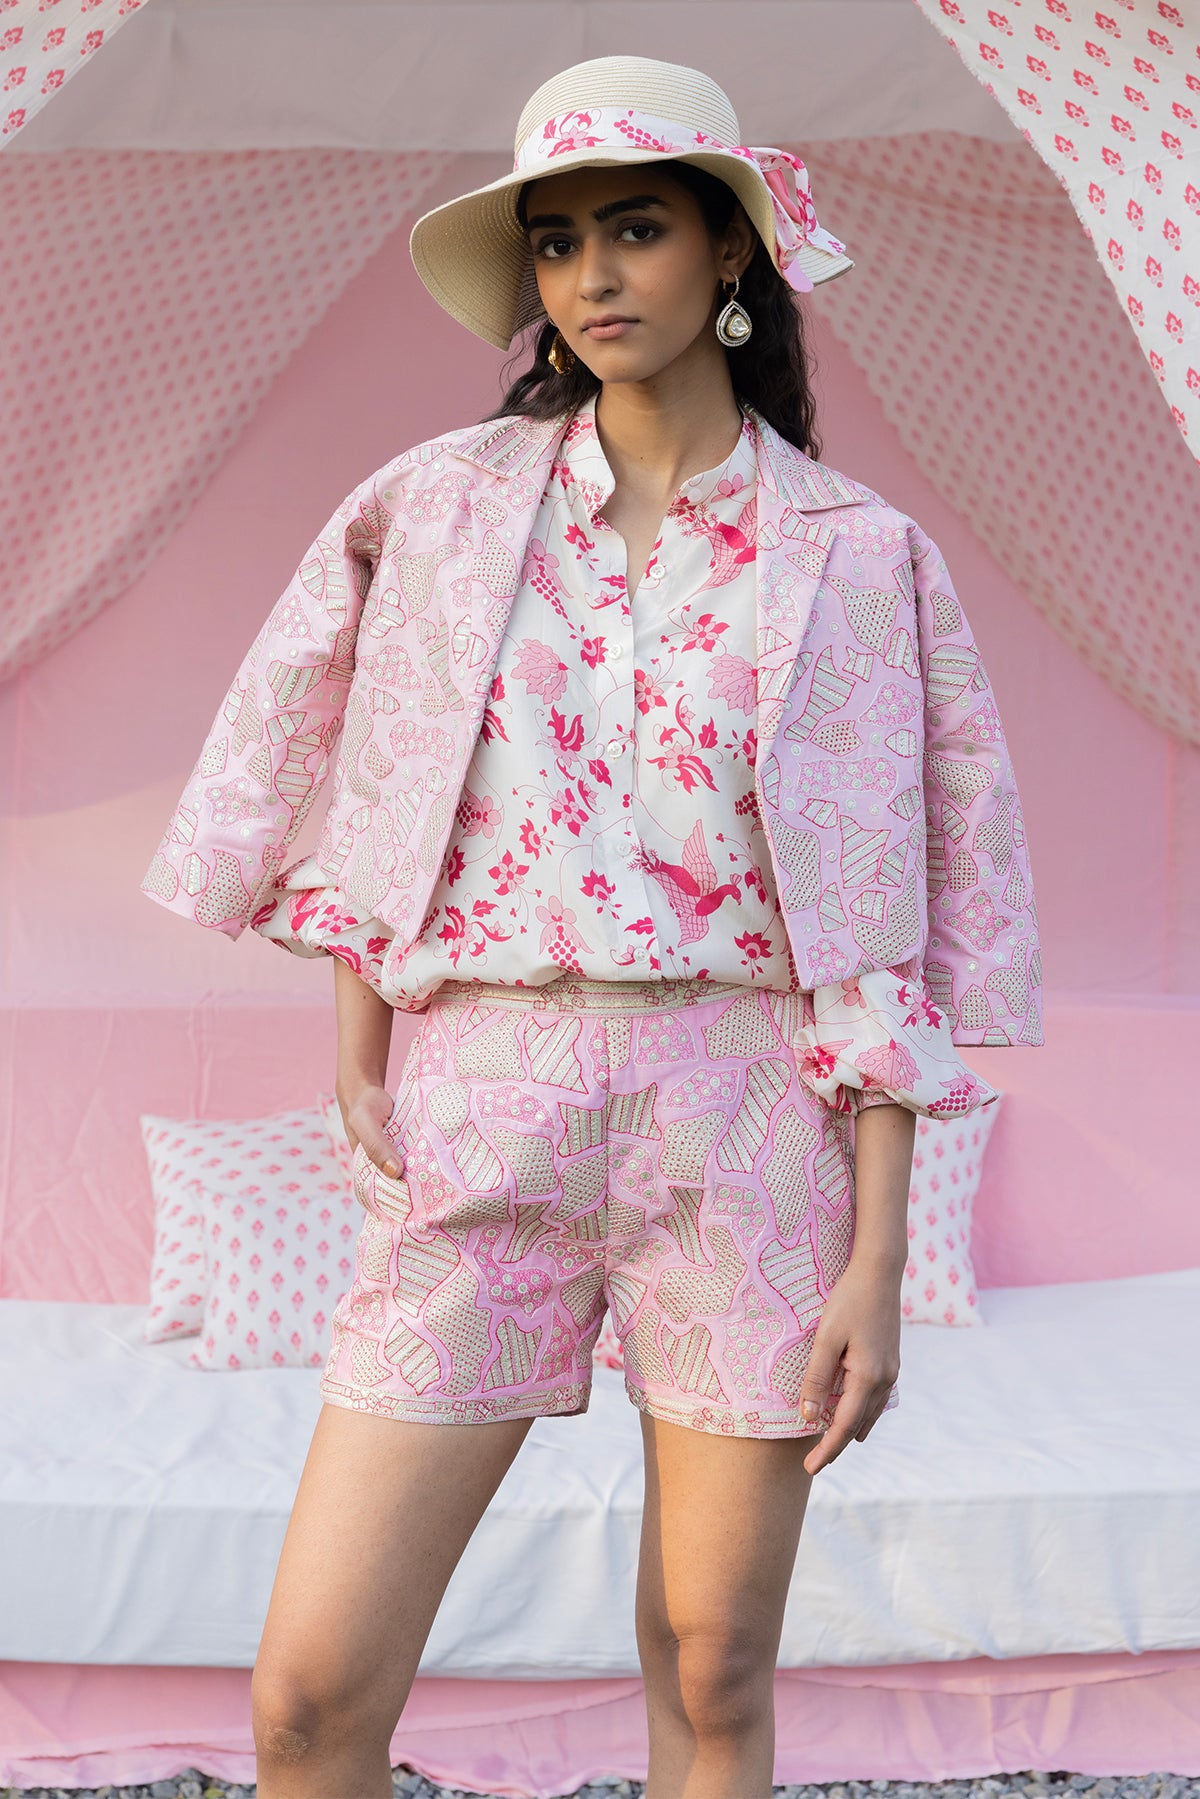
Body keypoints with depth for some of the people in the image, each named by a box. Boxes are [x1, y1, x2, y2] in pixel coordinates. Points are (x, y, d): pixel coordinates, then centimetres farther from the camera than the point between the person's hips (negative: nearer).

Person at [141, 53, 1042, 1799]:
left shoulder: (857, 555, 2)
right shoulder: (441, 505, 7)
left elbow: (883, 943, 0)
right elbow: (348, 785, 18)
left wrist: (879, 1259, -4)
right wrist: (356, 1052, 8)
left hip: (746, 1128, -1)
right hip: (482, 1121, 1)